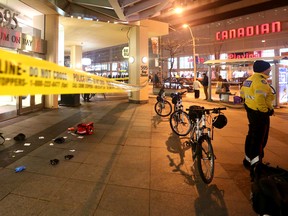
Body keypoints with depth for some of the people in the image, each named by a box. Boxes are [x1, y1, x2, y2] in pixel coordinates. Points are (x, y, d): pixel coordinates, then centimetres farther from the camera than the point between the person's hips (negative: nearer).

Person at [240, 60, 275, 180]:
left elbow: (242, 93, 18)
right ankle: (255, 167, 2)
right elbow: (260, 98, -31)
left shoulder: (249, 79, 11)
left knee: (251, 136, 21)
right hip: (260, 114, -10)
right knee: (259, 140, -4)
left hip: (251, 111, 10)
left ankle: (248, 160, 35)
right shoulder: (261, 81, -19)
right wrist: (266, 110, -18)